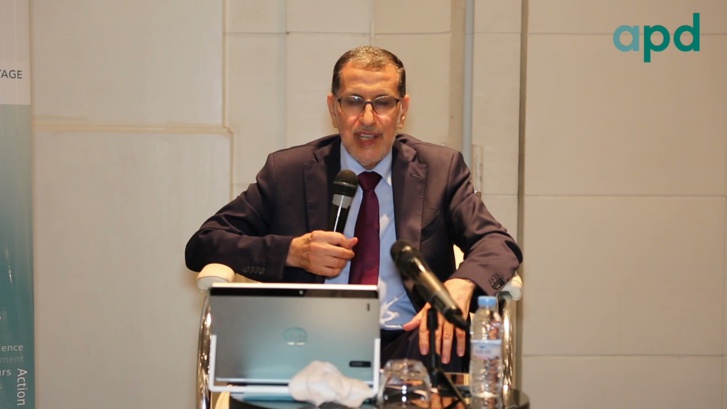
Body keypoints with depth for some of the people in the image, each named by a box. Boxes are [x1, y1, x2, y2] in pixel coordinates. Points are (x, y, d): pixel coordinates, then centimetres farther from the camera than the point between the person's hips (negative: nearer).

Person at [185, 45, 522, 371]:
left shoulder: (440, 169, 15)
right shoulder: (287, 171, 13)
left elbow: (498, 245, 3)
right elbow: (201, 246, 10)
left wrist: (461, 285, -22)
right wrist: (292, 251, -8)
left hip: (409, 343, 1)